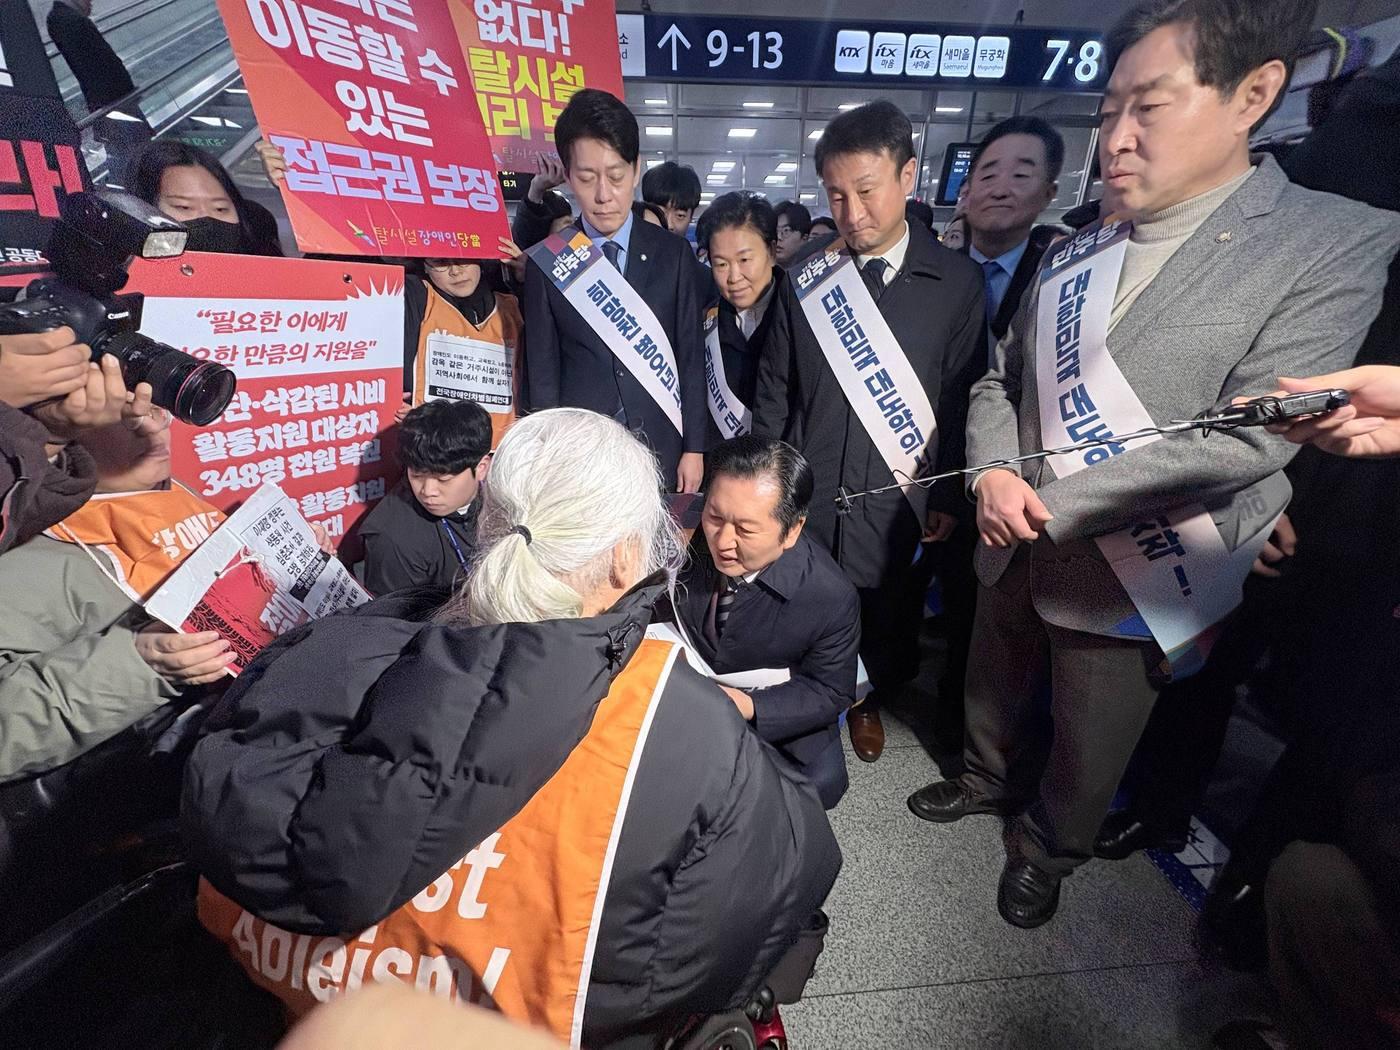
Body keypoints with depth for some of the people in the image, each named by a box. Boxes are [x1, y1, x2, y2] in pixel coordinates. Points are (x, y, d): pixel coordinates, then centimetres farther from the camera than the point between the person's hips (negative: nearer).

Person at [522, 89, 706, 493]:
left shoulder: (673, 254, 2)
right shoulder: (547, 263, 0)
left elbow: (691, 356, 3)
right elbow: (542, 372, 2)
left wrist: (693, 448, 0)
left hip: (659, 447, 1)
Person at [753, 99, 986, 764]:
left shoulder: (957, 283, -2)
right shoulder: (805, 280, 1)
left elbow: (965, 398, 0)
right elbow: (775, 390, 4)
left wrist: (951, 497, 0)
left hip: (898, 498, 0)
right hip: (806, 493, 1)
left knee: (886, 614, 16)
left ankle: (869, 702, 45)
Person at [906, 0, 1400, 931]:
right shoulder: (1076, 253, 6)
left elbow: (1248, 439, -20)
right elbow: (1000, 381, 6)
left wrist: (1052, 503, -22)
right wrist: (993, 475, -14)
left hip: (1131, 577, -4)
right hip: (1015, 547, 5)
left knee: (1088, 747, 17)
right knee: (992, 695, 25)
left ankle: (1050, 848, 47)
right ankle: (990, 779, 55)